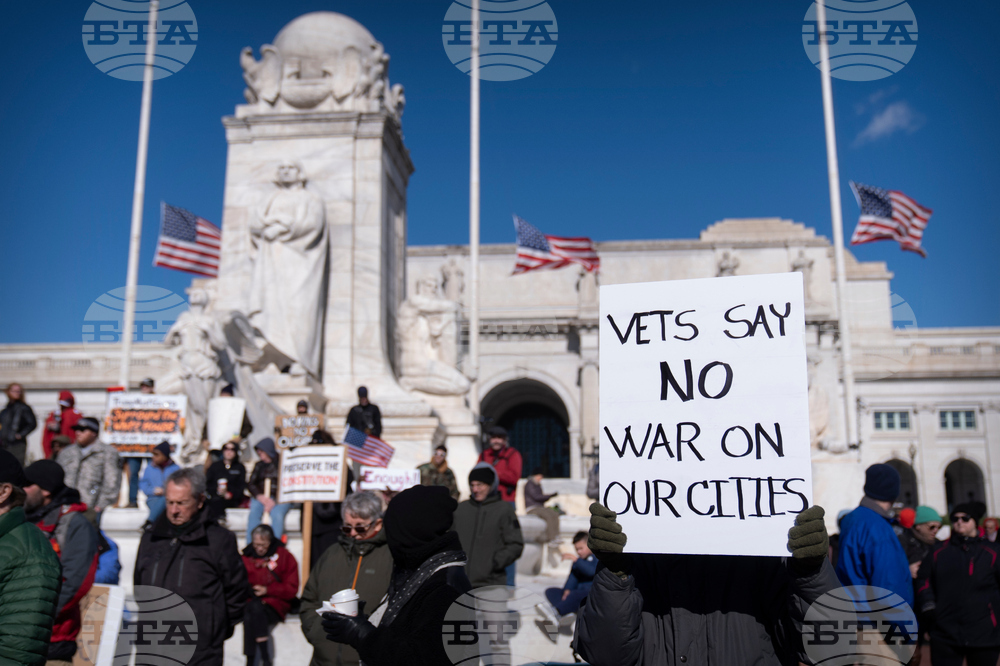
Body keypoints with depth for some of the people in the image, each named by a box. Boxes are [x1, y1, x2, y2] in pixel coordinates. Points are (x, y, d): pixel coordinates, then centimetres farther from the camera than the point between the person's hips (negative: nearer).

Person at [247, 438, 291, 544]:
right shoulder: (259, 465, 19)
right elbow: (250, 484, 13)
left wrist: (275, 501, -16)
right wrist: (260, 496, -8)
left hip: (281, 498, -3)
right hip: (261, 498, 3)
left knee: (277, 514, -33)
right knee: (254, 512, -28)